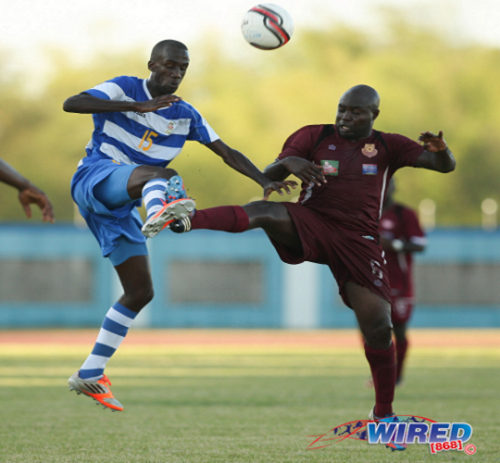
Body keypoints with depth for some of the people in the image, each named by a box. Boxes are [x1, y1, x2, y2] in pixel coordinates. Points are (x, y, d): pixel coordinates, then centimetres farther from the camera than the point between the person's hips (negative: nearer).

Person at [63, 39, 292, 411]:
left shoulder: (184, 115, 13)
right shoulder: (124, 89, -3)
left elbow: (227, 153, 11)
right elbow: (70, 104, -20)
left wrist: (265, 181, -5)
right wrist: (138, 107, -27)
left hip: (121, 208, 7)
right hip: (94, 180, -7)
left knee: (140, 292, 4)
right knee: (158, 173, -37)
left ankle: (90, 375, 13)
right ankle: (158, 211, -78)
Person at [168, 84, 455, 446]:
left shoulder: (388, 147, 10)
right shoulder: (315, 136, 8)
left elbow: (446, 166, 6)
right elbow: (269, 176, 4)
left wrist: (440, 150, -19)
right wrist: (288, 162, -20)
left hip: (359, 240, 1)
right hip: (310, 225, -1)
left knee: (379, 327, -8)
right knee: (263, 212, -31)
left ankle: (384, 412, 9)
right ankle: (186, 220, -56)